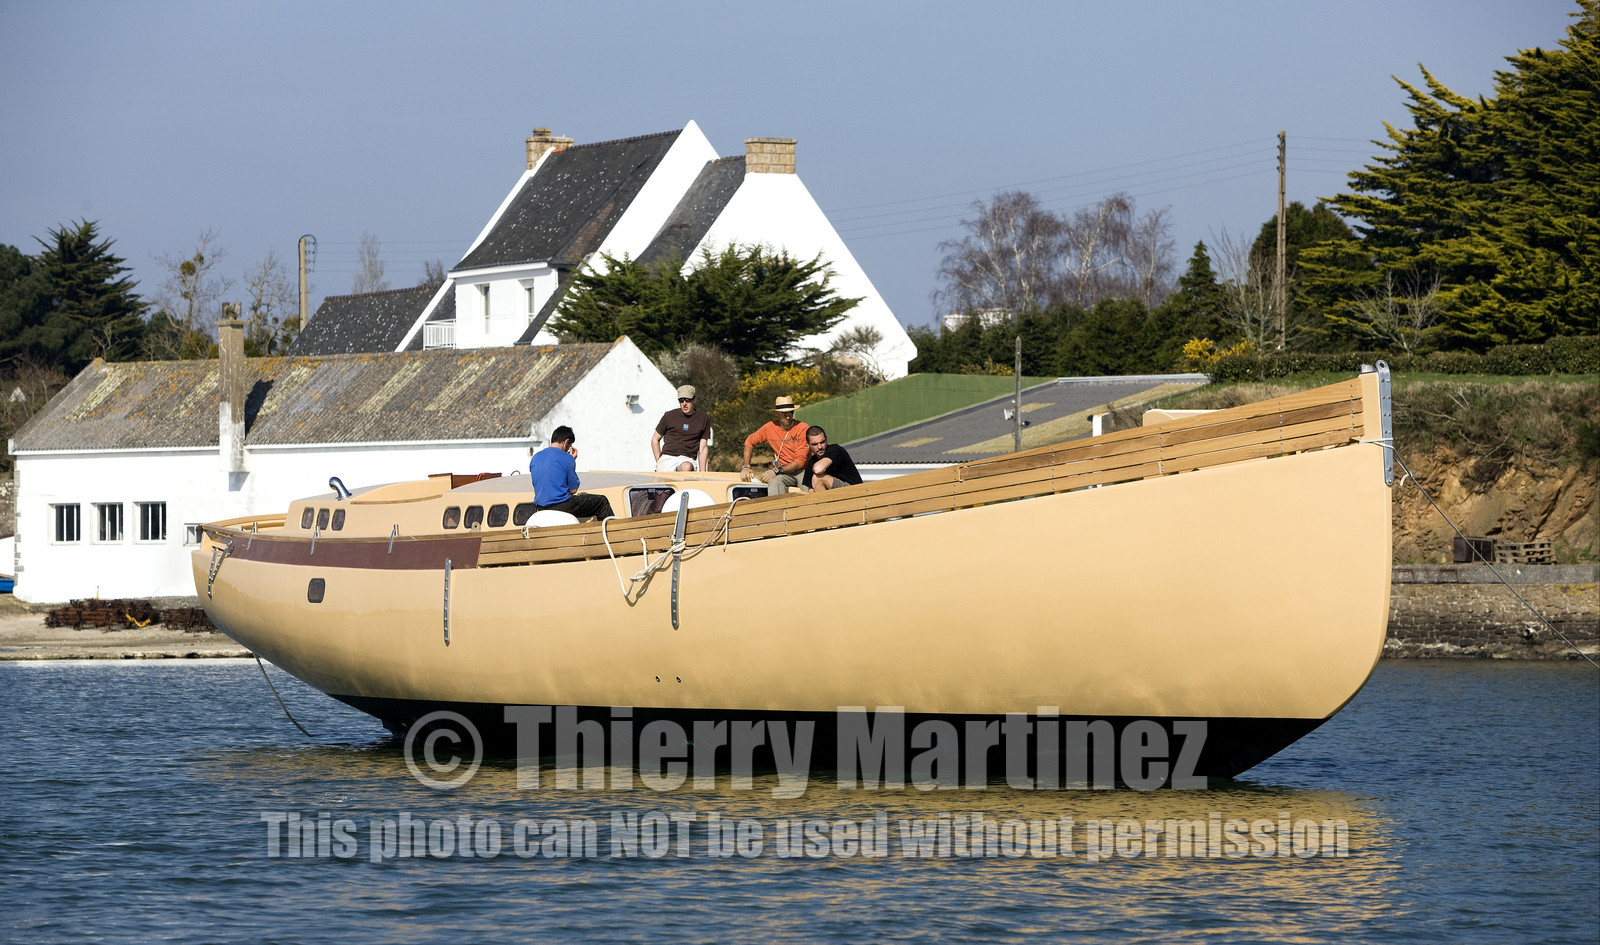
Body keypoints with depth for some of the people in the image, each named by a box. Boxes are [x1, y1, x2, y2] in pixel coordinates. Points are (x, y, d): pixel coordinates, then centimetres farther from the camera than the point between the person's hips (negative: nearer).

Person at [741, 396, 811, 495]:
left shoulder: (803, 428, -9)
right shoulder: (770, 428, 2)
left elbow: (800, 461, -13)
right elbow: (750, 441, 20)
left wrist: (776, 471, -21)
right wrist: (746, 467, 10)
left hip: (802, 471, -2)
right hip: (784, 473, 2)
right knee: (775, 482, -36)